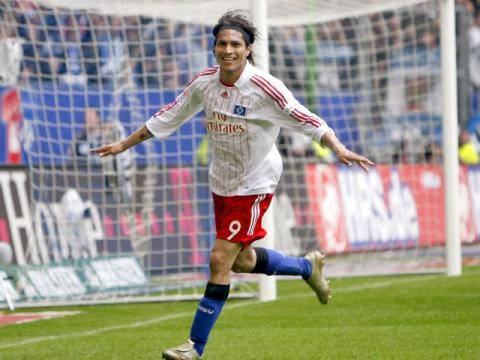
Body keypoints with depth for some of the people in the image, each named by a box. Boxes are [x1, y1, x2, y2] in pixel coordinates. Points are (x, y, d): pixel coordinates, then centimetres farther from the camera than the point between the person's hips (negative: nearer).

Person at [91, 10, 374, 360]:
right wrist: (124, 144, 13)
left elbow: (303, 118, -22)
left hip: (254, 184, -7)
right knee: (242, 261, 17)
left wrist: (339, 148, -35)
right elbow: (168, 117, 8)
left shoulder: (264, 87, -21)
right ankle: (307, 266, 44)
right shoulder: (204, 83, -4)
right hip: (222, 182, 7)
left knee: (220, 260, -10)